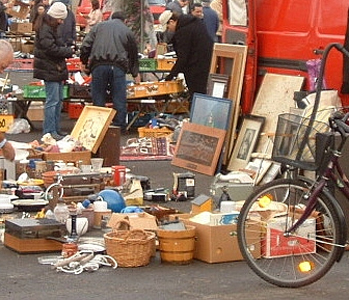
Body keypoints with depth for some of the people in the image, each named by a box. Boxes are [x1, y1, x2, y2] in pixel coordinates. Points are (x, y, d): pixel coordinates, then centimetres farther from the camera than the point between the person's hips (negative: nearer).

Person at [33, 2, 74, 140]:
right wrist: (69, 51, -13)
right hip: (50, 70, -11)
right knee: (52, 101, -9)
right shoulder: (44, 29, -16)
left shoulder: (52, 28, 17)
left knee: (58, 100, 14)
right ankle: (49, 131, -6)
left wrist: (67, 51, 8)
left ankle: (56, 129, 21)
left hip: (57, 70, 11)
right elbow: (52, 49, -23)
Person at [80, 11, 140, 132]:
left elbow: (85, 45, 9)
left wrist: (84, 62, 20)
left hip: (98, 65, 1)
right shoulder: (127, 31, 18)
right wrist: (135, 73, 35)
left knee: (98, 99, 5)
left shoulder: (99, 26, 18)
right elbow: (134, 54, 24)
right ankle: (120, 127, 6)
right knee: (119, 100, 4)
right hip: (118, 66, -1)